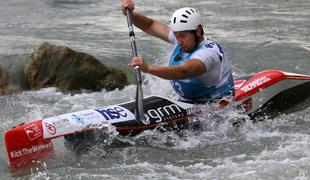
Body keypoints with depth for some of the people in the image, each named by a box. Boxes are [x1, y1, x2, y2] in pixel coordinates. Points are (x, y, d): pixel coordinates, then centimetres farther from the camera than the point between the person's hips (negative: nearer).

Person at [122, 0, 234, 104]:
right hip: (187, 102, 8)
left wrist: (148, 68, -56)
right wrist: (130, 14, -8)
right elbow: (150, 25, 9)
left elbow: (183, 72, -45)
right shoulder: (185, 39, 1)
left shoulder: (209, 52, -26)